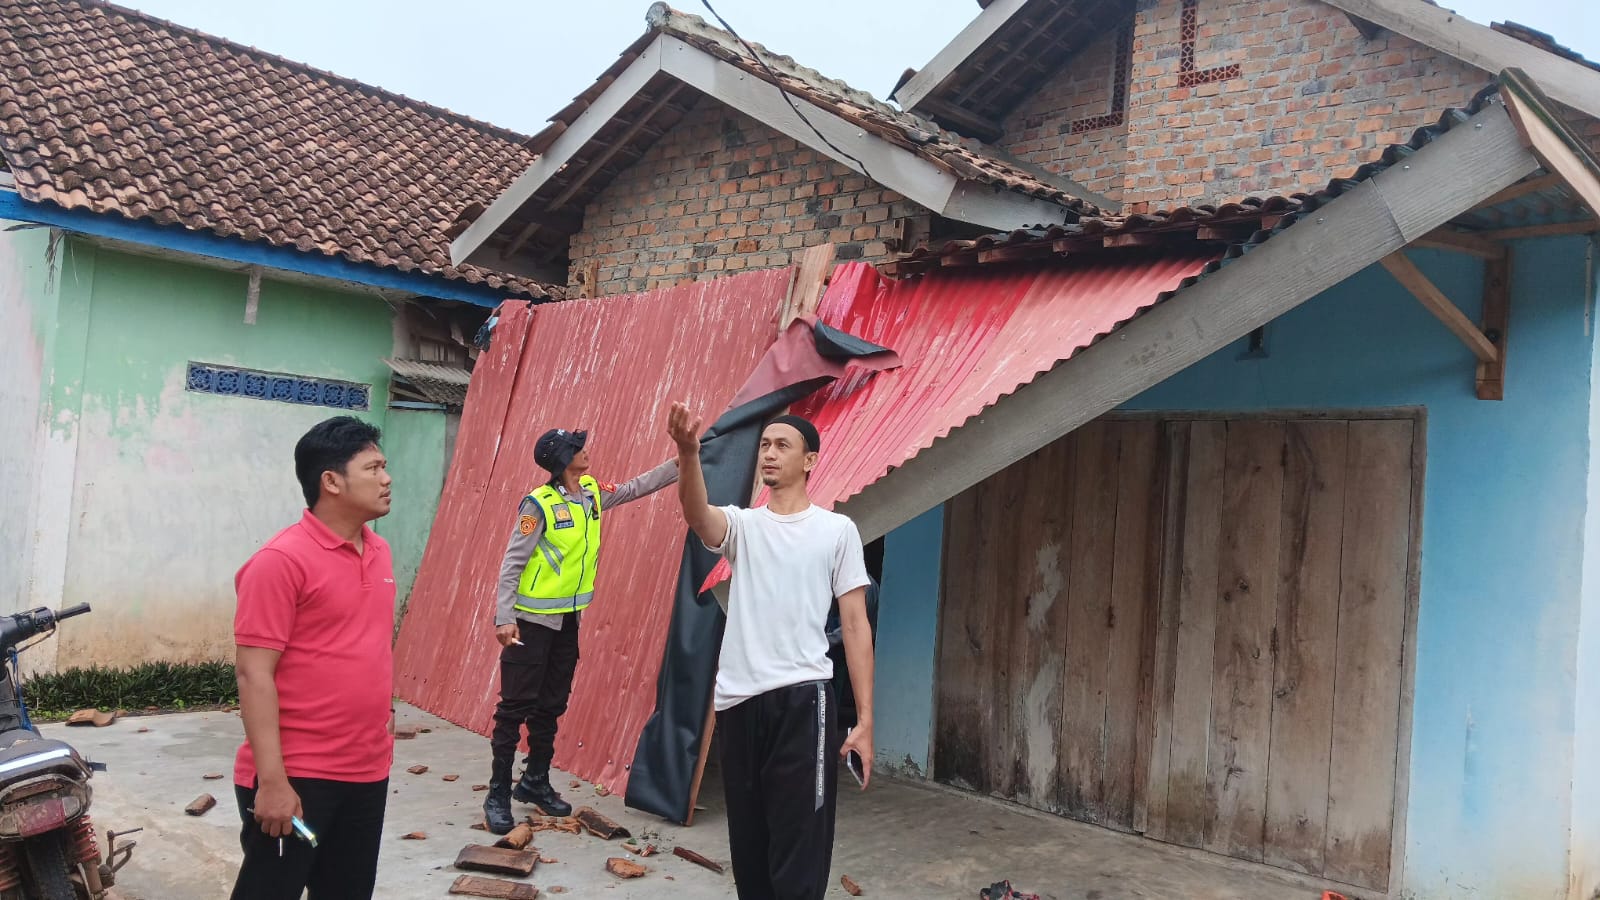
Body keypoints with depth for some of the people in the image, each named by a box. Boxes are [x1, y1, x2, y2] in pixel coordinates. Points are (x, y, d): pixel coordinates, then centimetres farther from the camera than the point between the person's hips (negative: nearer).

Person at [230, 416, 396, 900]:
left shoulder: (379, 552, 8)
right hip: (297, 776, -7)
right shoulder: (282, 560, -14)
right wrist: (271, 780, -19)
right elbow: (254, 674, -17)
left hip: (368, 771, 7)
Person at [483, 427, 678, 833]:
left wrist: (680, 463, 12)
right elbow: (512, 563, -16)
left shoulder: (593, 493, 3)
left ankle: (535, 782, 28)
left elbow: (637, 487, 17)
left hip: (568, 620, 7)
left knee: (552, 705, 15)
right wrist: (504, 617, -21)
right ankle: (498, 794, 7)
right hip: (532, 619, -7)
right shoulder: (539, 503, -17)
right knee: (516, 706, -2)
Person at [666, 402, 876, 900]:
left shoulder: (837, 529, 5)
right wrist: (688, 453, -36)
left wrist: (865, 719, -3)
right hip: (737, 700, 4)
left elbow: (855, 624, 3)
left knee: (798, 850, -3)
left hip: (802, 699, -3)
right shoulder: (742, 525, 10)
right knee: (749, 847, 15)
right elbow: (696, 513, -14)